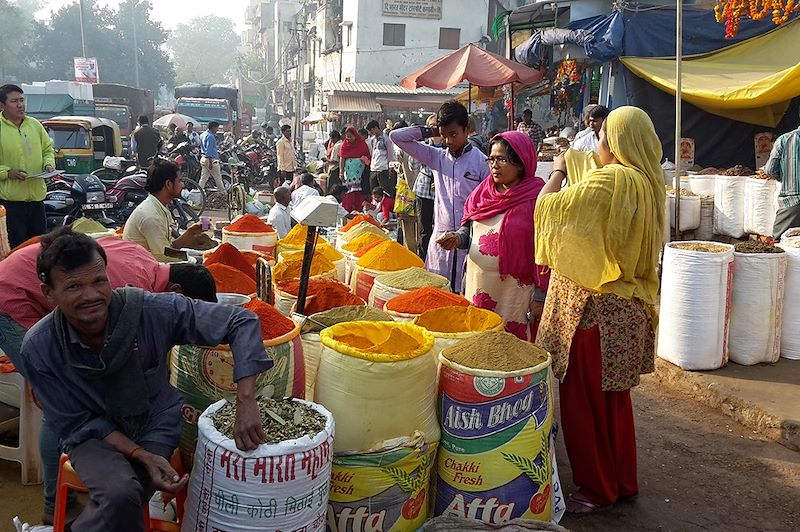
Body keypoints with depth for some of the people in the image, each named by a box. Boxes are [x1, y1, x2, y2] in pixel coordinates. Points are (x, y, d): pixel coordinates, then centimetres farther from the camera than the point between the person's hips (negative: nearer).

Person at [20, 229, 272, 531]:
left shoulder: (149, 310, -23)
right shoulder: (38, 349, -17)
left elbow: (241, 321, -22)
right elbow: (76, 424, -8)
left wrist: (245, 402, -33)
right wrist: (142, 457, -22)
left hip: (157, 422, 0)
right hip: (94, 435, 0)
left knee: (121, 499, -26)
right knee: (120, 494, -30)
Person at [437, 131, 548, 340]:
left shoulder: (536, 199, -10)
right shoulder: (483, 191, 9)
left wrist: (539, 299, -12)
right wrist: (458, 238, -3)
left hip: (514, 291, -5)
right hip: (477, 286, 6)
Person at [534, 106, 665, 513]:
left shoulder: (608, 180, -20)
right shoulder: (649, 183, 7)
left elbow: (548, 208, -19)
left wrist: (559, 170, -2)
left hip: (595, 307, -9)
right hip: (630, 307, 9)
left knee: (583, 398, 5)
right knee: (614, 397, 20)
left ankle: (597, 490, 19)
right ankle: (623, 481, 33)